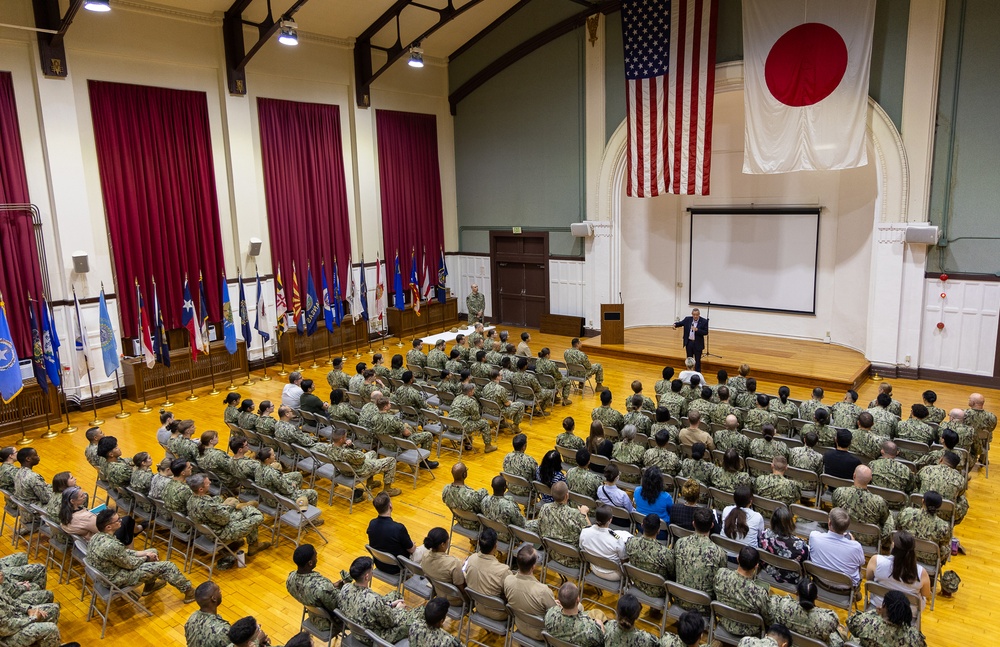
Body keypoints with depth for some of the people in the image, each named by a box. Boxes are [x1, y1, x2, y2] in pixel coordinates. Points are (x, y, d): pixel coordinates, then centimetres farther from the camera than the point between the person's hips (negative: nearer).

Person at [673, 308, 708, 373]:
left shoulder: (704, 321, -10)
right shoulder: (687, 319, -1)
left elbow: (706, 332, -11)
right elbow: (680, 323, 3)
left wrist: (697, 330, -25)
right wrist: (675, 324, -20)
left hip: (698, 344, -3)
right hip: (689, 343, 3)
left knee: (697, 360, 4)